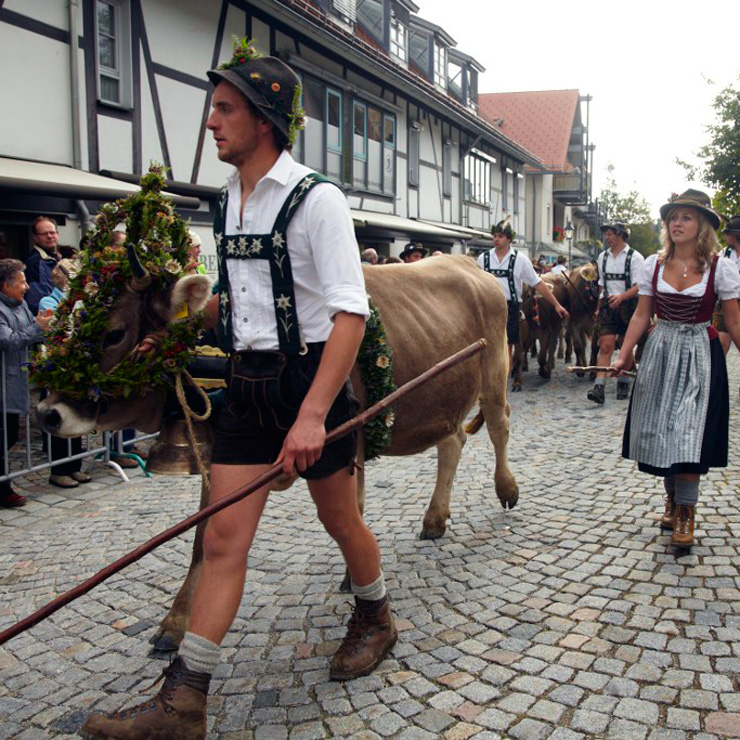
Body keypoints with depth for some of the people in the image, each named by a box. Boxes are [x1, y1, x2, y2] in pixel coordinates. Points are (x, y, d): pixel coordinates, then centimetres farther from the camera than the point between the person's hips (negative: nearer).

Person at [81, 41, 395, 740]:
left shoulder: (316, 199, -13)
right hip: (246, 385, 6)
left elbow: (350, 313, -20)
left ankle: (375, 619, 41)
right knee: (224, 536, 2)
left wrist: (313, 414, -26)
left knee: (340, 520, 13)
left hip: (309, 377, -5)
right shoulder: (227, 203, 9)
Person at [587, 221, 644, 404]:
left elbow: (638, 286, -13)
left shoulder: (635, 257, -7)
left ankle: (623, 383, 25)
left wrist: (621, 297, -29)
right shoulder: (603, 257, 10)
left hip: (628, 306, -3)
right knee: (605, 346, -8)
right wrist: (598, 309, 17)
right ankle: (599, 387, -16)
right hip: (607, 307, 3)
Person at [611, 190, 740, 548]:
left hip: (700, 356, -3)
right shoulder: (653, 265, 2)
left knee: (690, 432, -8)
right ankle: (672, 497, 27)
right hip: (660, 352, 3)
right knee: (660, 428, 7)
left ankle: (685, 511, 5)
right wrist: (623, 356, -1)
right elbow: (641, 316, 5)